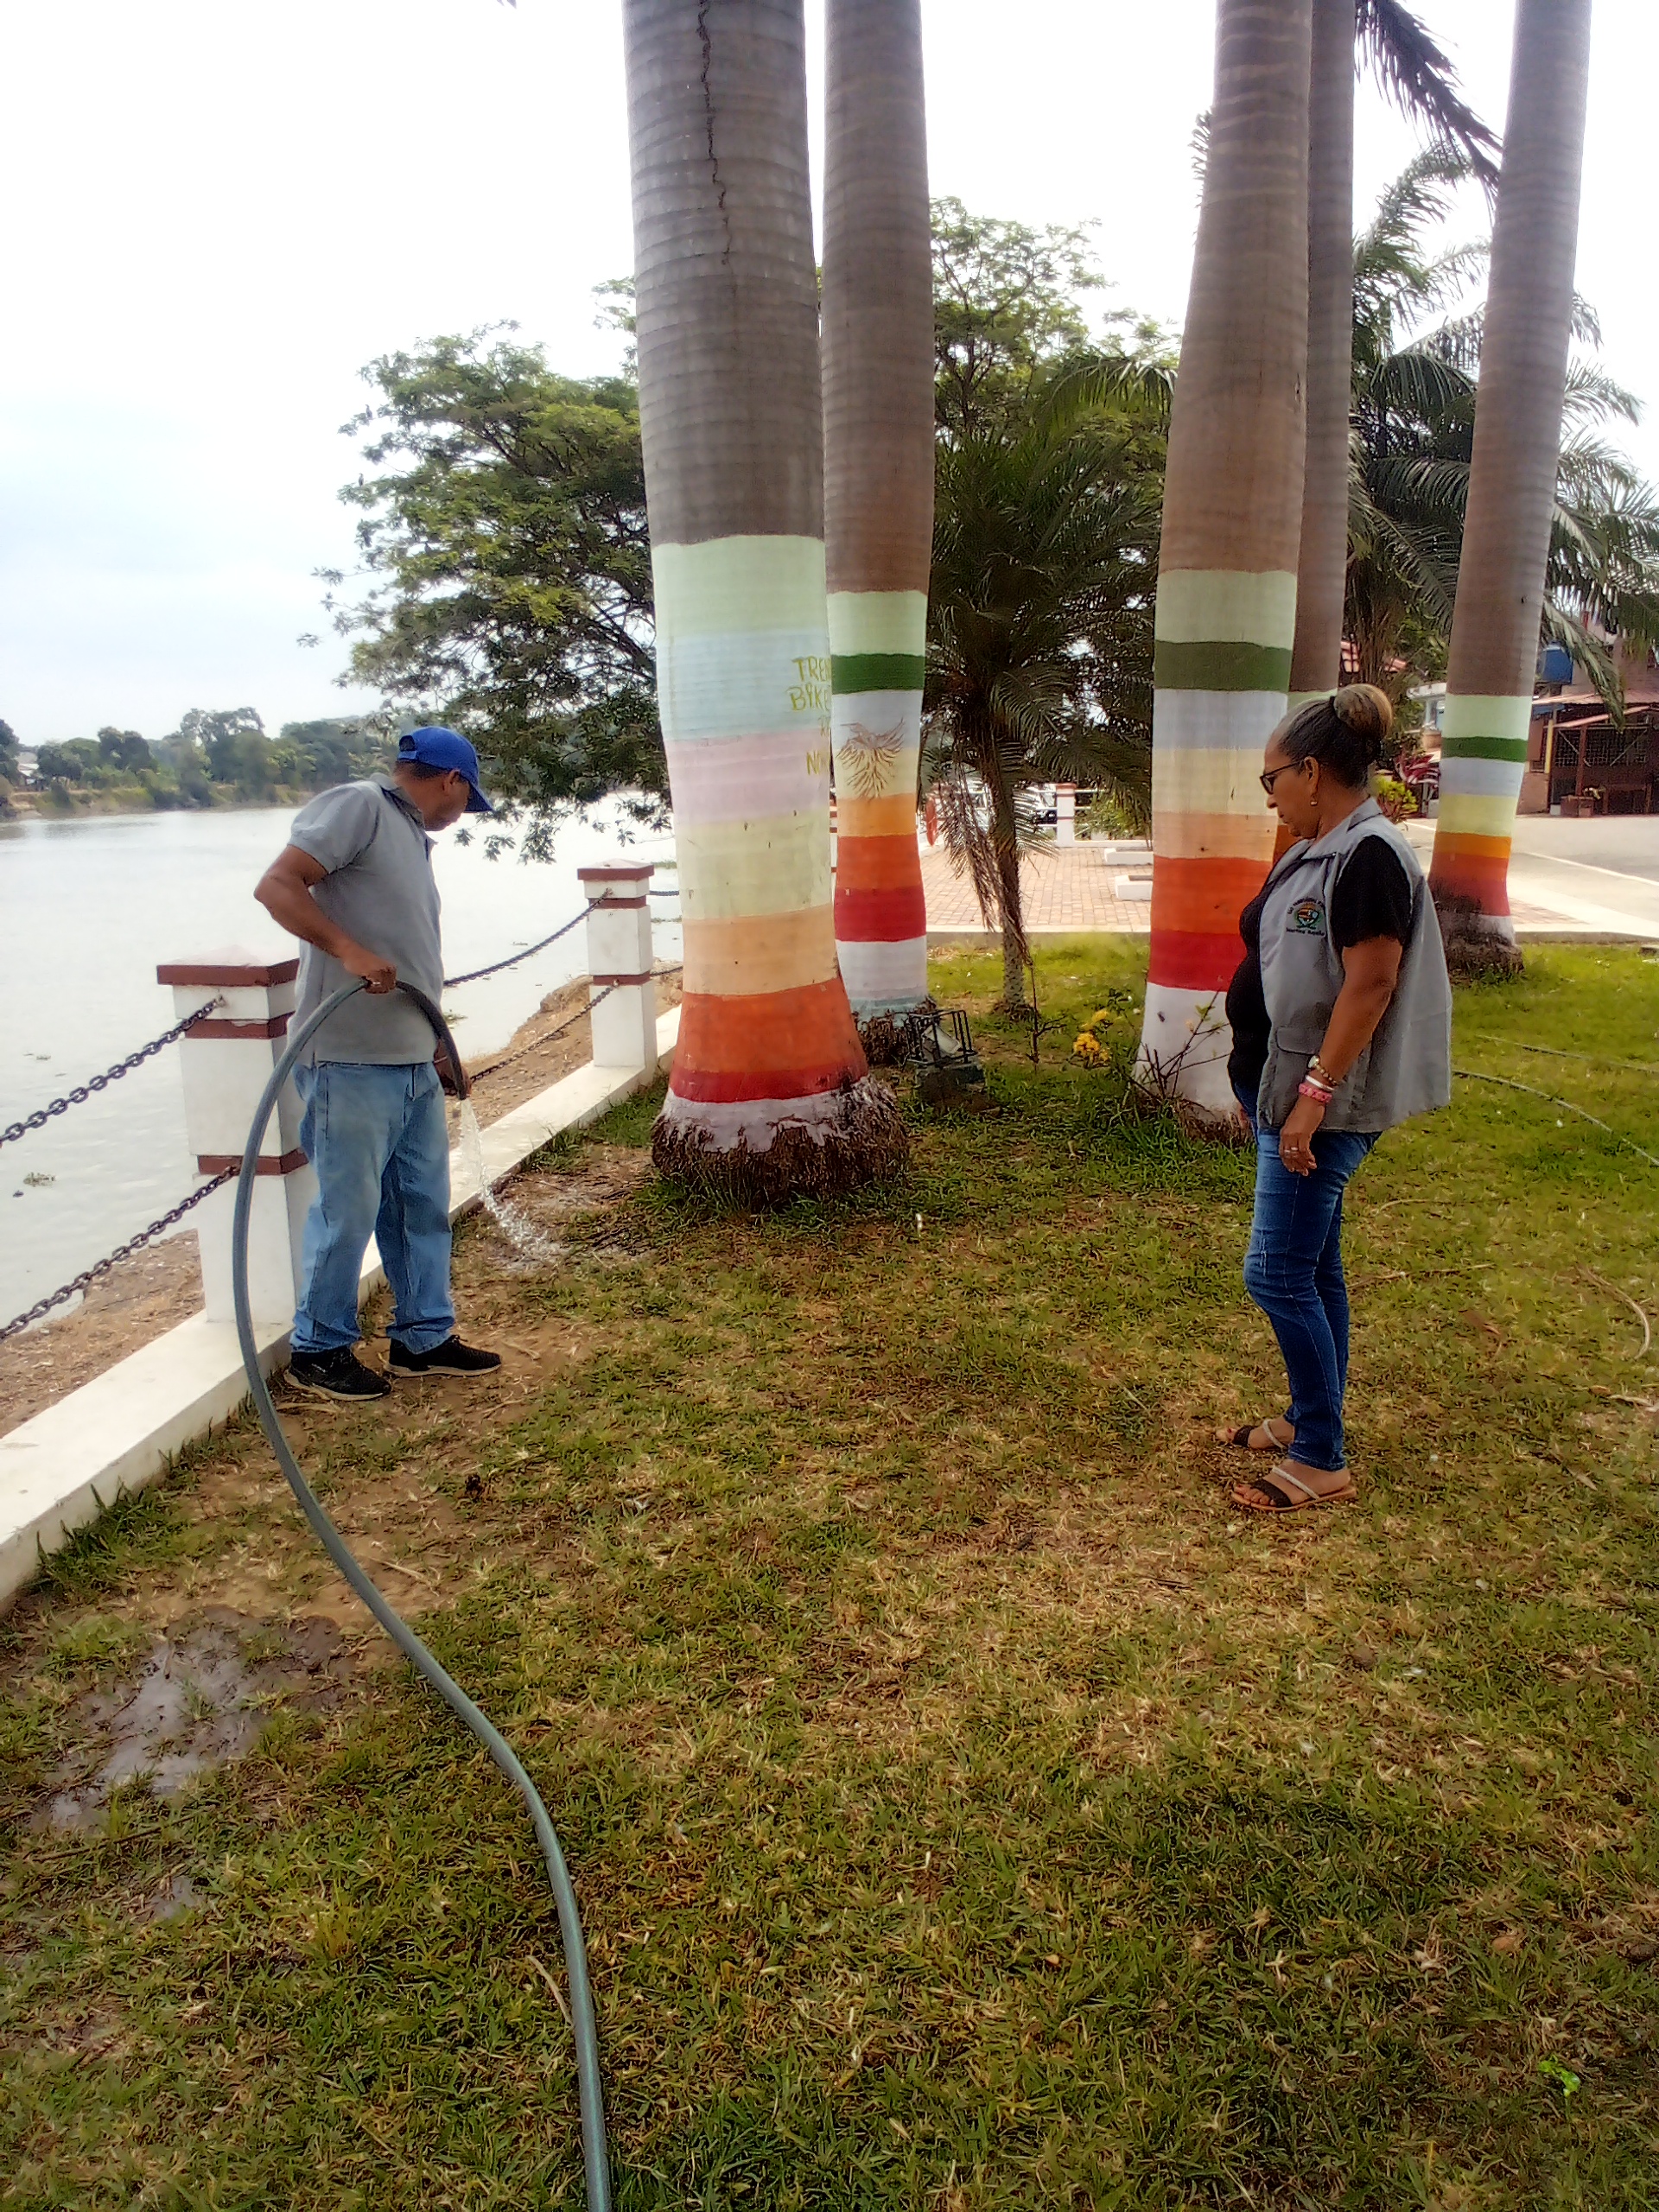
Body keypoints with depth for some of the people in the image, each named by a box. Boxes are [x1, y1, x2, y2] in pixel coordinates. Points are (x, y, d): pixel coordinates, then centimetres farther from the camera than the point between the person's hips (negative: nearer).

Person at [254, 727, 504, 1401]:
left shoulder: (412, 836, 20)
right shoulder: (357, 806, -7)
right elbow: (277, 884, -16)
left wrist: (435, 1049, 25)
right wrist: (348, 950, -27)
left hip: (413, 1064, 9)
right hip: (351, 1063, -9)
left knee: (423, 1204, 14)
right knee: (348, 1209, 0)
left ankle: (424, 1337, 26)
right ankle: (319, 1349, 16)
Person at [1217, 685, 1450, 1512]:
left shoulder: (1369, 857, -18)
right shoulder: (1315, 852, 12)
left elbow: (1370, 985, -23)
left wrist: (1314, 1094, -24)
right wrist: (1259, 1086, 18)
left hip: (1323, 1105, -10)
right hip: (1285, 1090, 10)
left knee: (1279, 1275, -6)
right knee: (1312, 1269, 17)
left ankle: (1322, 1463, 6)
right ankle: (1308, 1420, 31)